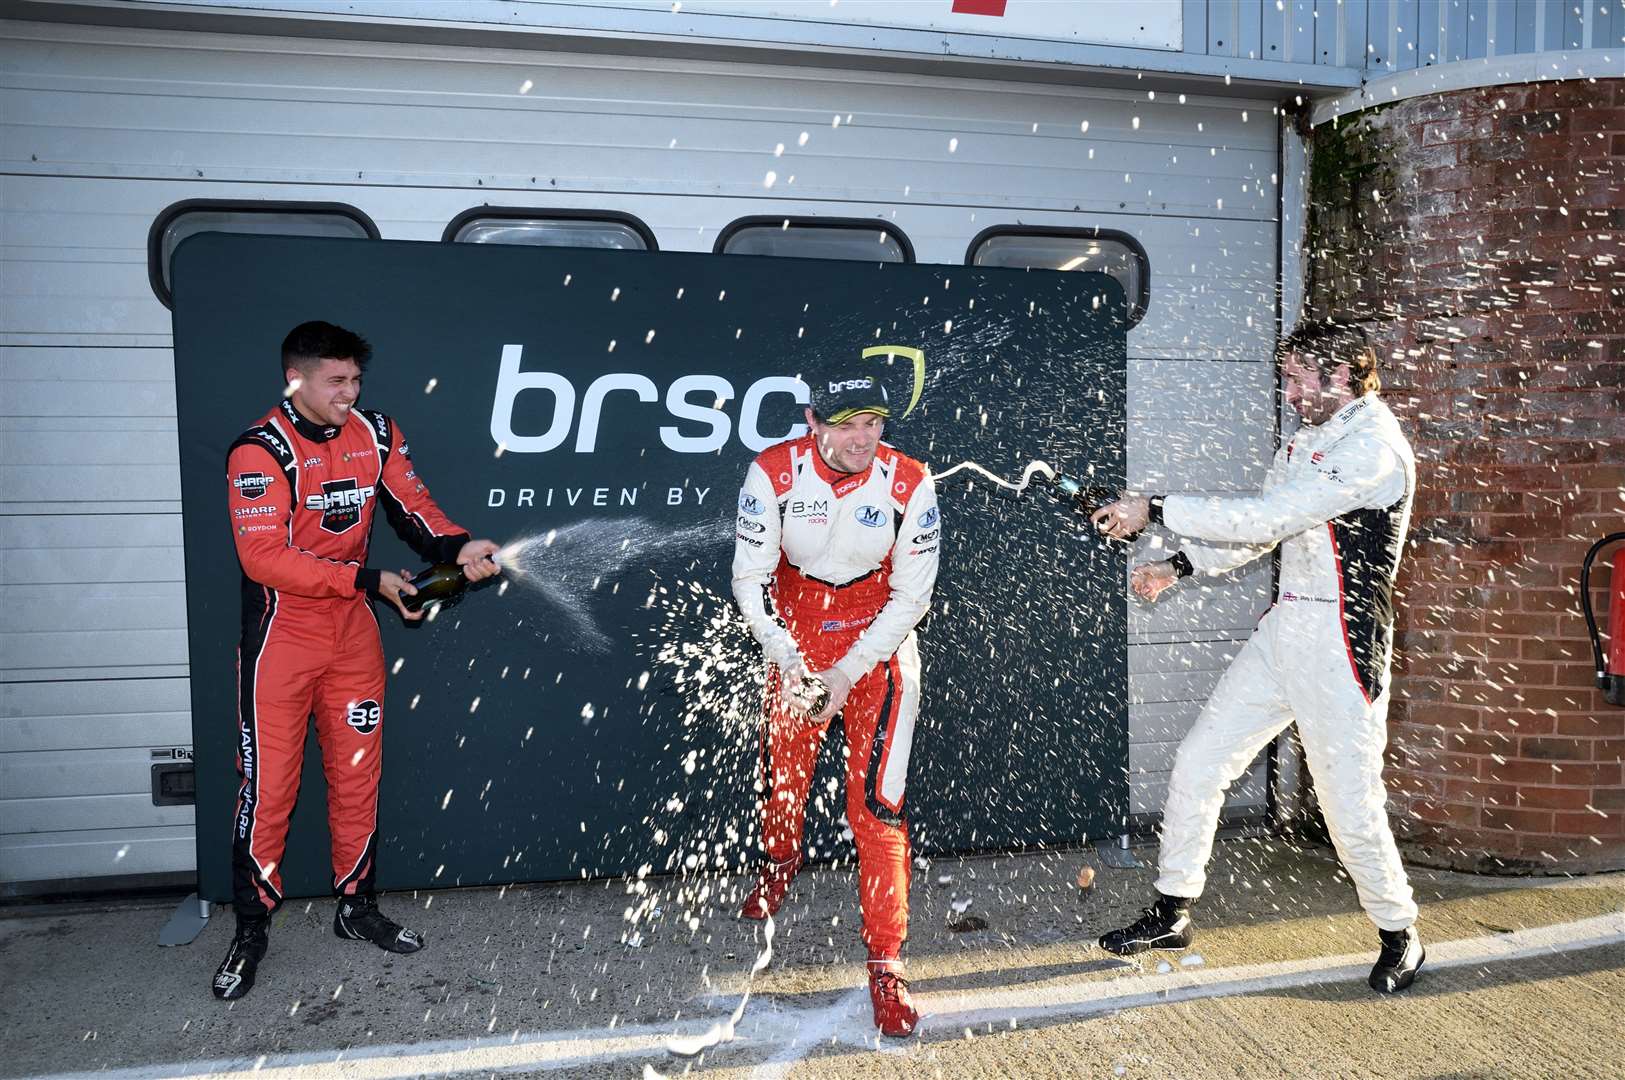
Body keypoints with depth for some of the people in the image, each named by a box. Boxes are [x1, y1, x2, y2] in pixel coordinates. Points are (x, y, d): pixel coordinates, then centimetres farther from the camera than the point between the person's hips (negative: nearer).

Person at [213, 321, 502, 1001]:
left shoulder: (375, 434, 2)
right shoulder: (260, 452, -15)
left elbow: (412, 507, -1)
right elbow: (264, 557, -22)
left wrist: (458, 546, -21)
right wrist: (369, 580, -25)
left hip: (352, 636, 5)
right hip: (280, 638, -5)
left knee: (357, 775, 13)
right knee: (268, 787, 2)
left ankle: (356, 907, 29)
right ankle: (251, 930, 19)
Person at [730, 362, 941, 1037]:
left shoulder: (908, 485, -19)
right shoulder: (773, 473, -18)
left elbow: (910, 595, -13)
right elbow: (751, 576, -11)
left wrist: (847, 673, -18)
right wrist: (787, 658, -22)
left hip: (878, 640, -2)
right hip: (794, 635, 2)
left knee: (876, 801, -10)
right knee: (784, 761, 16)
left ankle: (884, 961, 2)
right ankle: (781, 863, 50)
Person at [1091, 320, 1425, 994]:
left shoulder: (1374, 447, -16)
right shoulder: (1306, 440, 14)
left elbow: (1263, 517, -24)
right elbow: (1259, 533, 19)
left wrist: (1154, 511, -21)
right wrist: (1178, 566, 7)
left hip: (1340, 641, -8)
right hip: (1282, 629, 8)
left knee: (1351, 807, 0)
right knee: (1196, 764, 5)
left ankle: (1399, 936, 28)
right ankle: (1172, 913, 20)